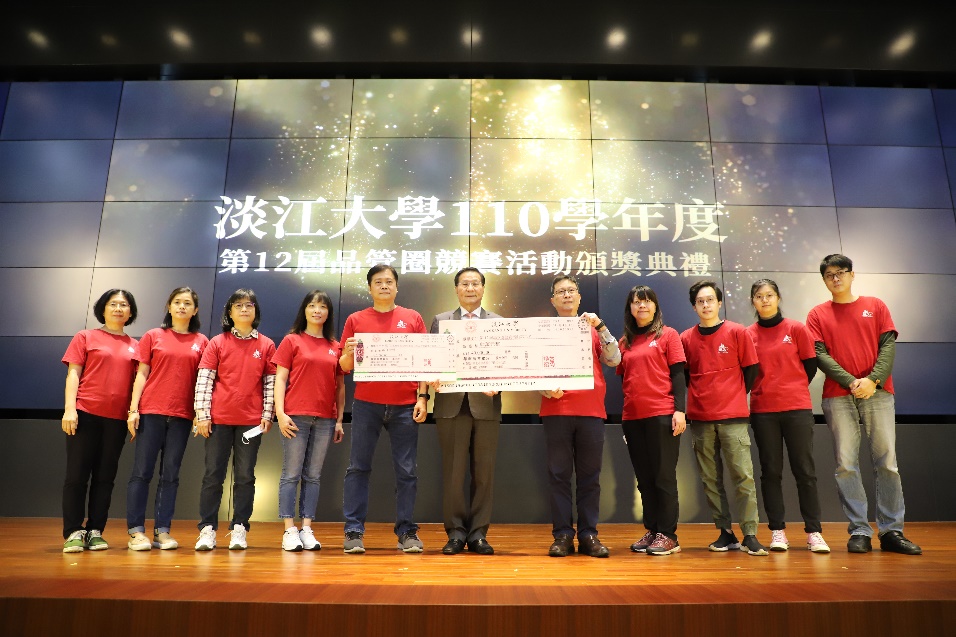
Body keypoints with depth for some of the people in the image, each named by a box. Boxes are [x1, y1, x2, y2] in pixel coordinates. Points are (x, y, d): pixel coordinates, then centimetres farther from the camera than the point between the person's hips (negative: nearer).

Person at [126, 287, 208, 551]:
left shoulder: (201, 342, 9)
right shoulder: (153, 336, 8)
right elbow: (141, 374, 5)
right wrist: (133, 409, -3)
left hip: (182, 415, 1)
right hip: (150, 411, -1)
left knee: (170, 474, 5)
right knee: (142, 471, 0)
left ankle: (162, 531, 11)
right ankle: (136, 531, 8)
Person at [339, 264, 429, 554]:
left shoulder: (413, 318, 8)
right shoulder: (356, 320, 8)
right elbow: (345, 366, 8)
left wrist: (422, 397, -3)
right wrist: (348, 353, -14)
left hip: (405, 405, 0)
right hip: (366, 404, 0)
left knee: (406, 471, 3)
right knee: (358, 467, 3)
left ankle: (406, 532, 13)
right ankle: (353, 532, 11)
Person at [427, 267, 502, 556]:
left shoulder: (499, 322, 11)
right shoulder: (440, 320, 12)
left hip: (486, 405, 0)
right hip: (452, 404, 0)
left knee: (483, 472, 5)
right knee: (453, 472, 3)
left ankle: (478, 533, 15)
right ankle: (456, 532, 14)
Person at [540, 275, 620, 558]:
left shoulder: (593, 329, 14)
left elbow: (614, 359, 2)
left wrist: (600, 326, -6)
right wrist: (547, 389, -13)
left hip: (591, 410, 1)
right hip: (556, 410, -1)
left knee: (589, 475, 3)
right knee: (559, 474, 0)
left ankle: (589, 535, 10)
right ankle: (562, 535, 7)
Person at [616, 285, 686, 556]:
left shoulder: (668, 335, 3)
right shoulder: (625, 342, 13)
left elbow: (678, 374, -2)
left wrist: (680, 410, -11)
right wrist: (623, 417, 10)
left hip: (662, 415, -4)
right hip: (633, 417, 4)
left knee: (663, 476, 0)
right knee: (644, 478, 9)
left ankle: (668, 535, 8)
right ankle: (651, 531, 19)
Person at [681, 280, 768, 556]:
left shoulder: (737, 332, 2)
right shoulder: (686, 338, 6)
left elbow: (751, 369, 6)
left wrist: (735, 397, 8)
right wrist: (698, 399, 9)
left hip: (733, 416, -2)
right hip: (700, 418, 3)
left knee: (743, 474, -5)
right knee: (710, 479, 6)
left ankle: (750, 535, 3)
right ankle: (725, 533, 16)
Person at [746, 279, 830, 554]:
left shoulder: (796, 329, 3)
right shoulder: (748, 334, 4)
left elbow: (810, 365, 7)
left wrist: (793, 391, 7)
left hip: (797, 409, -1)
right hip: (763, 411, 1)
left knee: (805, 471, 2)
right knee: (771, 472, 5)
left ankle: (814, 532, 11)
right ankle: (777, 532, 13)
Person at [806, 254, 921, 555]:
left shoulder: (875, 306, 12)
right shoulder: (818, 315, 9)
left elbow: (888, 345, 3)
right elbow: (819, 354, 0)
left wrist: (873, 379, -12)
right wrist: (851, 382, -11)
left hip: (878, 393, 1)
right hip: (838, 397, 0)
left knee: (886, 462, 0)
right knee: (846, 465, -2)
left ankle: (891, 531, 8)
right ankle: (859, 532, 6)